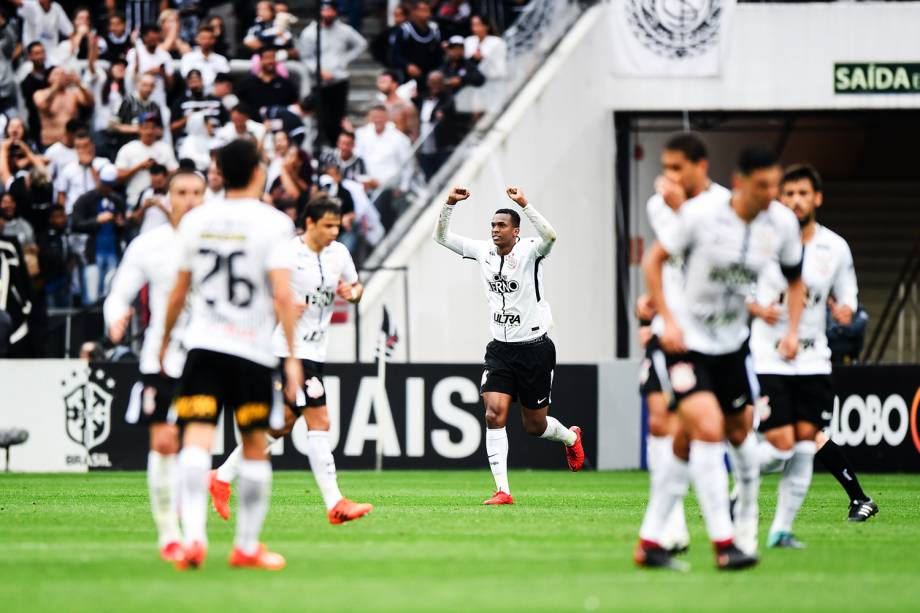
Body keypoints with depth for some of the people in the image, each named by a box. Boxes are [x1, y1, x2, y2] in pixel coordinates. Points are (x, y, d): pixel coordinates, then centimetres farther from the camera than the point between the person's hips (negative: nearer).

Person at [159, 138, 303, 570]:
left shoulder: (196, 220, 7)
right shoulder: (272, 222, -5)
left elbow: (178, 292, 13)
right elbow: (282, 294, -13)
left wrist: (165, 340, 26)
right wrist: (293, 356, -10)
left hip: (202, 344, 2)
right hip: (252, 350, -2)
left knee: (196, 442, -8)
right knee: (254, 448, 12)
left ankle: (193, 536, -26)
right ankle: (246, 546, 18)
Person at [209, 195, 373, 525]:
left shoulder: (339, 253, 8)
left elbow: (356, 287, 21)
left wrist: (352, 293, -3)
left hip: (315, 350, 8)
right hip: (290, 348, -8)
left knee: (282, 425, 11)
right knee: (319, 423, -13)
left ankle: (223, 477, 24)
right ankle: (335, 504, -14)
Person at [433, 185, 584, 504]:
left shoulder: (529, 251, -11)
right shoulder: (482, 251, 3)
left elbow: (550, 236, -33)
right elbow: (441, 236, 6)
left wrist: (524, 204, -41)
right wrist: (449, 204, -10)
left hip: (534, 348, -4)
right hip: (500, 348, 4)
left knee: (534, 426, 9)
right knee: (494, 415, -15)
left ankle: (571, 437, 44)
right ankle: (502, 490, -13)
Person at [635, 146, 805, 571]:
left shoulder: (782, 223, -6)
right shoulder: (701, 214, -19)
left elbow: (795, 279, 11)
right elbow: (653, 261, -8)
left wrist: (792, 329, -4)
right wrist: (667, 320, -16)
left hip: (732, 343, 6)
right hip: (687, 341, -6)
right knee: (708, 430, -20)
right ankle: (723, 544, -17)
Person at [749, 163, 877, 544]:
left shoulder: (836, 248, 4)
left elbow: (847, 294, 14)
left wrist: (846, 310, -9)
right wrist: (757, 309, -15)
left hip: (813, 359, 3)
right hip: (768, 358, -3)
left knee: (806, 443, -3)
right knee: (780, 444, -12)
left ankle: (782, 528, 5)